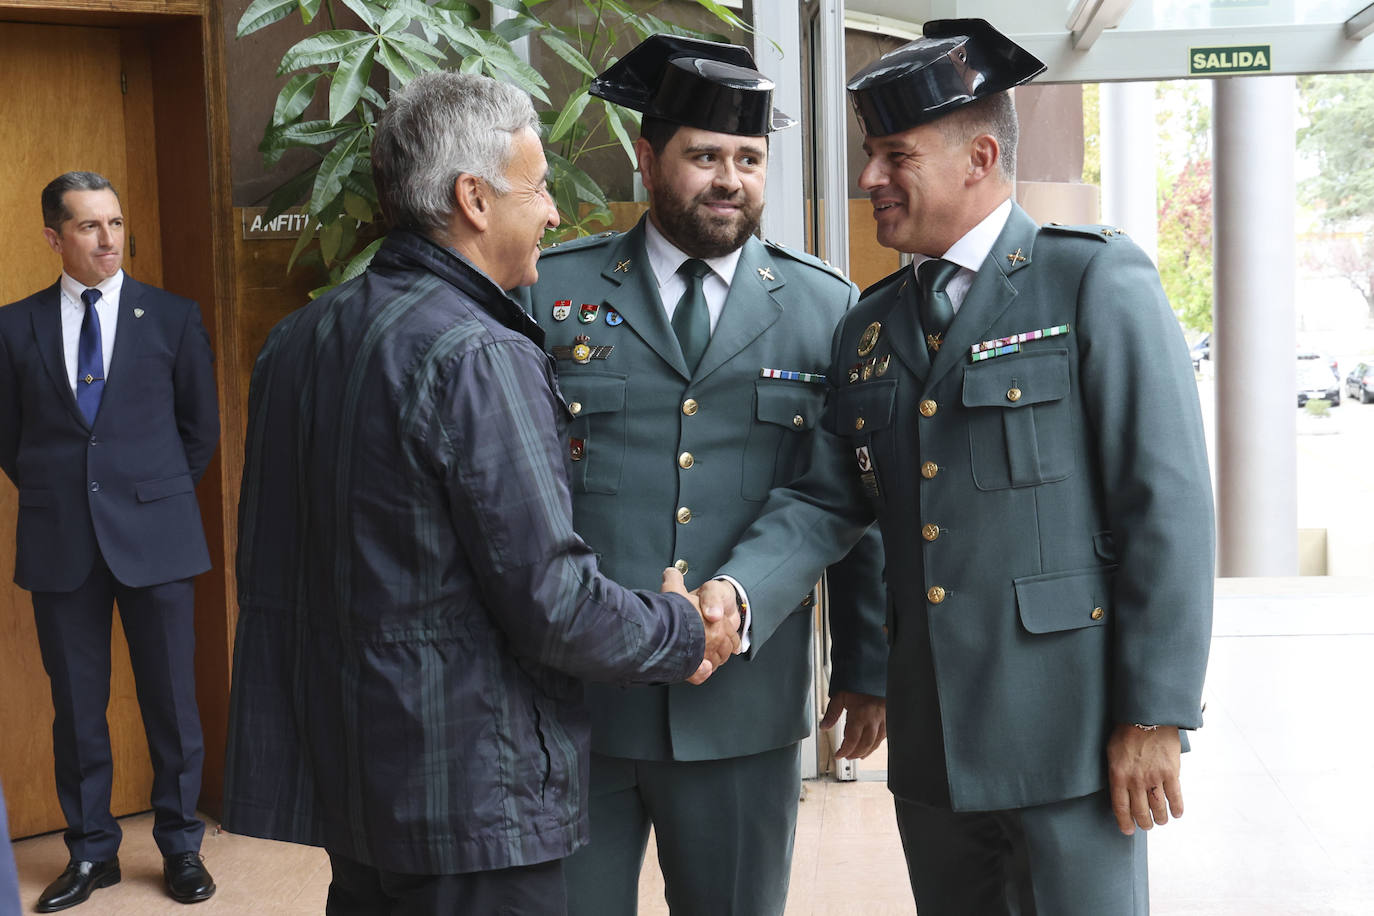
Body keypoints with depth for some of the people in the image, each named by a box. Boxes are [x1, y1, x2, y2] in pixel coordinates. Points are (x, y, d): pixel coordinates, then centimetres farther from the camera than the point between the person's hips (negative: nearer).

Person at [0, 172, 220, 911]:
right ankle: (91, 849, 21)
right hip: (61, 543, 1)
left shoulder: (172, 317, 3)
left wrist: (155, 492, 8)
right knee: (76, 704, 8)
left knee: (171, 698, 4)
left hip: (154, 536, -1)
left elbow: (202, 426, 9)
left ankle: (180, 846, 18)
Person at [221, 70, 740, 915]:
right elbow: (549, 599, -22)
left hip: (335, 759, 8)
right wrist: (682, 634, -5)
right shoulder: (480, 357, -20)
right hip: (468, 788, -8)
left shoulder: (297, 339, 6)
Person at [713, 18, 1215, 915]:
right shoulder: (868, 326, 12)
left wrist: (1155, 716, -14)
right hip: (932, 742, 6)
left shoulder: (1097, 281, -6)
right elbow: (824, 500, 6)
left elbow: (1169, 505, -11)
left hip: (1068, 734, -6)